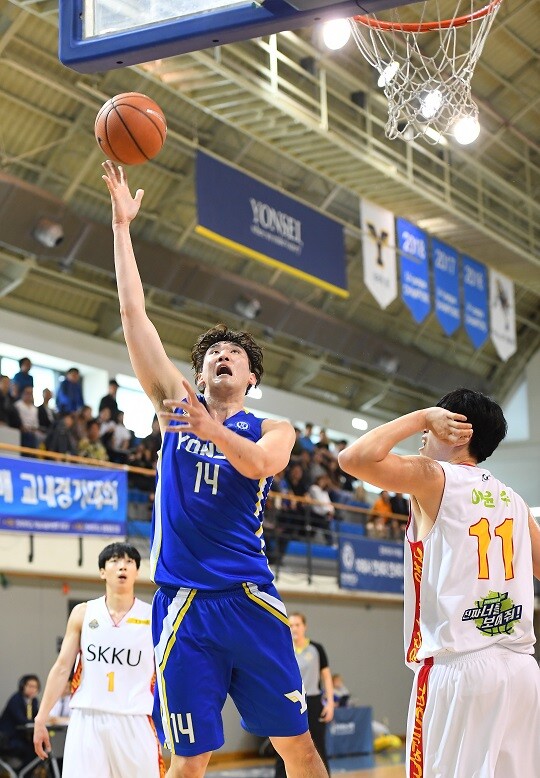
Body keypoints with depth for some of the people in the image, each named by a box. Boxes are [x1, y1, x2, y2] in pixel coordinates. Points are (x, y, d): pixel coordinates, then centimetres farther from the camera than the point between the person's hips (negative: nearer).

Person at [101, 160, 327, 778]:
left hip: (250, 599, 0)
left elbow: (259, 463, -15)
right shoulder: (177, 405, 12)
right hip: (182, 603, 0)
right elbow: (133, 316, 7)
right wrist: (122, 224, 3)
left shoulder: (272, 430, 10)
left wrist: (211, 430, -33)